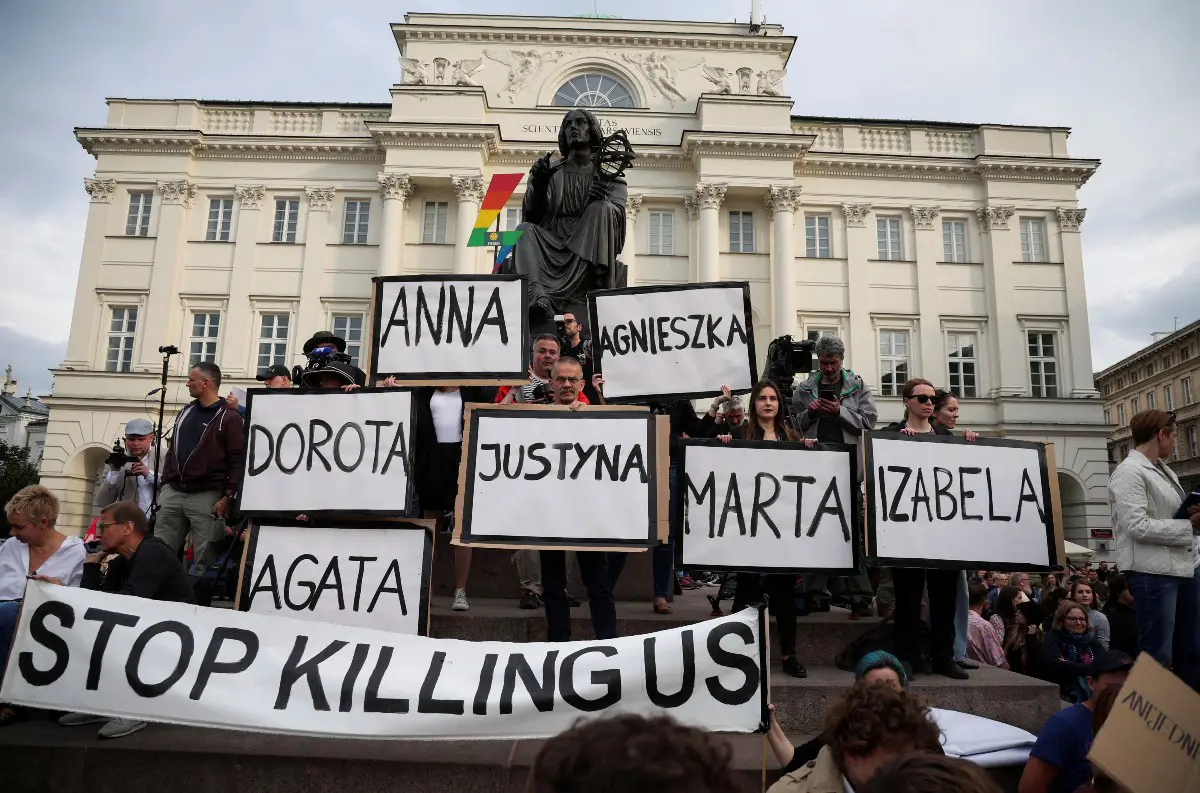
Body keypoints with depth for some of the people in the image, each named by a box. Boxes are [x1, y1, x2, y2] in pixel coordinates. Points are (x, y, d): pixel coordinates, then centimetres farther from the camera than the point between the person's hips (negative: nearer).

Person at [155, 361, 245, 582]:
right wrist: (165, 484, 14)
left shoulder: (229, 417, -6)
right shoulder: (186, 411, 16)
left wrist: (227, 497, -16)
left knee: (204, 558, -1)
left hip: (206, 497, -7)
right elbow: (173, 450, 22)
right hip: (173, 493, 7)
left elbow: (237, 461, -11)